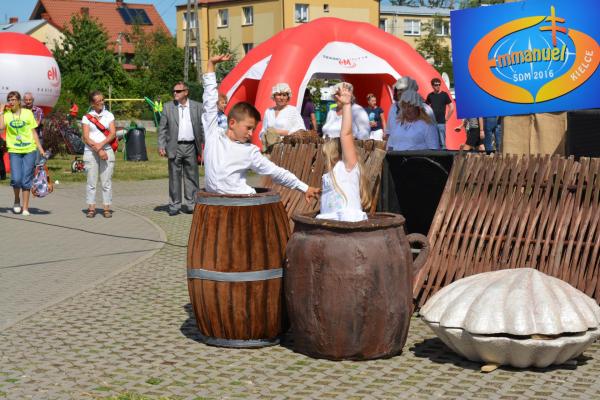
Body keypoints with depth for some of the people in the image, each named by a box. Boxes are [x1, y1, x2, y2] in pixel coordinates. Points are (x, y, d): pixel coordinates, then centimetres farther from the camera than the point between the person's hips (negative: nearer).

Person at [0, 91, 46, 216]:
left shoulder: (28, 113, 6)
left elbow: (34, 132, 9)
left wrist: (40, 148, 5)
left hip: (29, 150, 0)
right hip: (14, 150, 0)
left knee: (26, 179, -1)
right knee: (16, 179, -12)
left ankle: (25, 208, 7)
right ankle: (17, 200, 17)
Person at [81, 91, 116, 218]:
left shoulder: (109, 115, 9)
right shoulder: (87, 117, 5)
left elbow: (113, 134, 0)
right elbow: (86, 138, -3)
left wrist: (101, 144, -14)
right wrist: (98, 150, -13)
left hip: (107, 151, 1)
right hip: (90, 152, -1)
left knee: (106, 181, -1)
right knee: (91, 181, -2)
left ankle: (107, 208, 2)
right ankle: (91, 208, 1)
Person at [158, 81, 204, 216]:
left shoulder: (197, 107, 5)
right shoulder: (168, 107, 5)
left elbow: (203, 127, 6)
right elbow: (162, 128, 5)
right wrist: (161, 146, -4)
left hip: (191, 147, 0)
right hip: (175, 147, 0)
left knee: (191, 176, 5)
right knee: (174, 177, 3)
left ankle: (190, 204, 14)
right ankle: (174, 206, 10)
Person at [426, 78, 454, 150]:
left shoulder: (444, 95, -1)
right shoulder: (430, 95, 8)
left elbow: (451, 108, -2)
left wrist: (446, 118, -4)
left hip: (441, 123, -4)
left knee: (442, 143, -4)